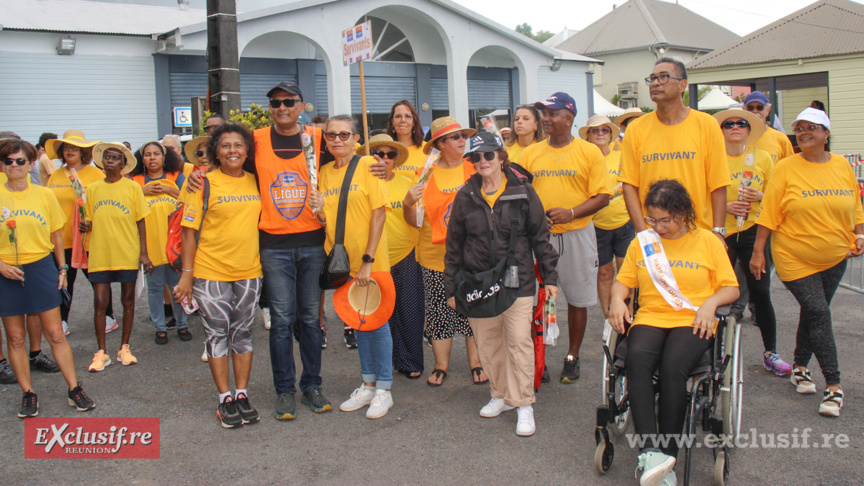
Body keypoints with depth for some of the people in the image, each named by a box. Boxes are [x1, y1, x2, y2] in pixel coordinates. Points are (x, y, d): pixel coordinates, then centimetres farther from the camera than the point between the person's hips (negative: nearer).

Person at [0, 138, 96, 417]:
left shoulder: (44, 195, 3)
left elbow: (56, 235, 10)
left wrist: (62, 269, 7)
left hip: (41, 268, 0)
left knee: (55, 333, 2)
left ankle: (75, 390, 10)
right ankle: (28, 394, 19)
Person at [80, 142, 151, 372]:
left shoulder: (132, 187, 0)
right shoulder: (93, 189, 6)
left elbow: (140, 222, 1)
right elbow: (91, 221, 15)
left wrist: (144, 253, -3)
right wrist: (86, 226, -9)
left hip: (128, 255, -1)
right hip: (99, 255, 1)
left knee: (128, 300, 8)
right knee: (100, 303, 1)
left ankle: (124, 348, 21)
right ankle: (101, 352, 12)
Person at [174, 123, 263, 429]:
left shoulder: (254, 181, 5)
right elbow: (190, 231, -5)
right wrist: (187, 275, -9)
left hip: (249, 271, 3)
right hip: (211, 271, -3)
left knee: (242, 333, 10)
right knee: (217, 333, 4)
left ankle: (242, 395, 21)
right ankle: (225, 399, 15)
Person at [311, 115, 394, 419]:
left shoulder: (368, 165, -7)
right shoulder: (324, 172, 8)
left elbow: (379, 213, -13)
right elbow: (326, 222, 13)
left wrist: (368, 259, -18)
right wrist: (319, 211, -11)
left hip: (371, 260, -5)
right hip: (340, 260, 5)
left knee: (377, 322, 2)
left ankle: (383, 389, 13)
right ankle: (368, 384, 26)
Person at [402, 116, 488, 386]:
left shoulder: (474, 170, 4)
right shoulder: (425, 174, 1)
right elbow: (414, 221, 1)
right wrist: (408, 203, -20)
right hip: (436, 255, -1)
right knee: (439, 311, 6)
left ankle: (476, 363, 19)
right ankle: (441, 365, 19)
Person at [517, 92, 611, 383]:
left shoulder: (590, 152, 0)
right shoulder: (529, 154, 8)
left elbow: (602, 197, -3)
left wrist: (570, 213, -17)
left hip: (577, 235, -2)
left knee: (577, 299, 6)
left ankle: (572, 358, 21)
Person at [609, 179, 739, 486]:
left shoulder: (708, 242, 10)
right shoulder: (641, 243, 16)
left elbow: (731, 288, 11)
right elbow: (623, 281, 20)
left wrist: (710, 303, -9)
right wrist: (617, 300, -2)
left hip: (692, 322, -2)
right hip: (649, 319, 2)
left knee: (673, 366, -34)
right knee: (637, 358, -34)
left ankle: (667, 457, -28)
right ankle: (650, 451, -39)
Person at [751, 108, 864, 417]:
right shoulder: (786, 168, -8)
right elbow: (769, 213, -8)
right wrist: (758, 252, -9)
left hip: (834, 258, 4)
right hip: (795, 258, -4)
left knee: (813, 313, 11)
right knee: (818, 313, -9)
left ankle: (799, 367, 31)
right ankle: (834, 385, -4)